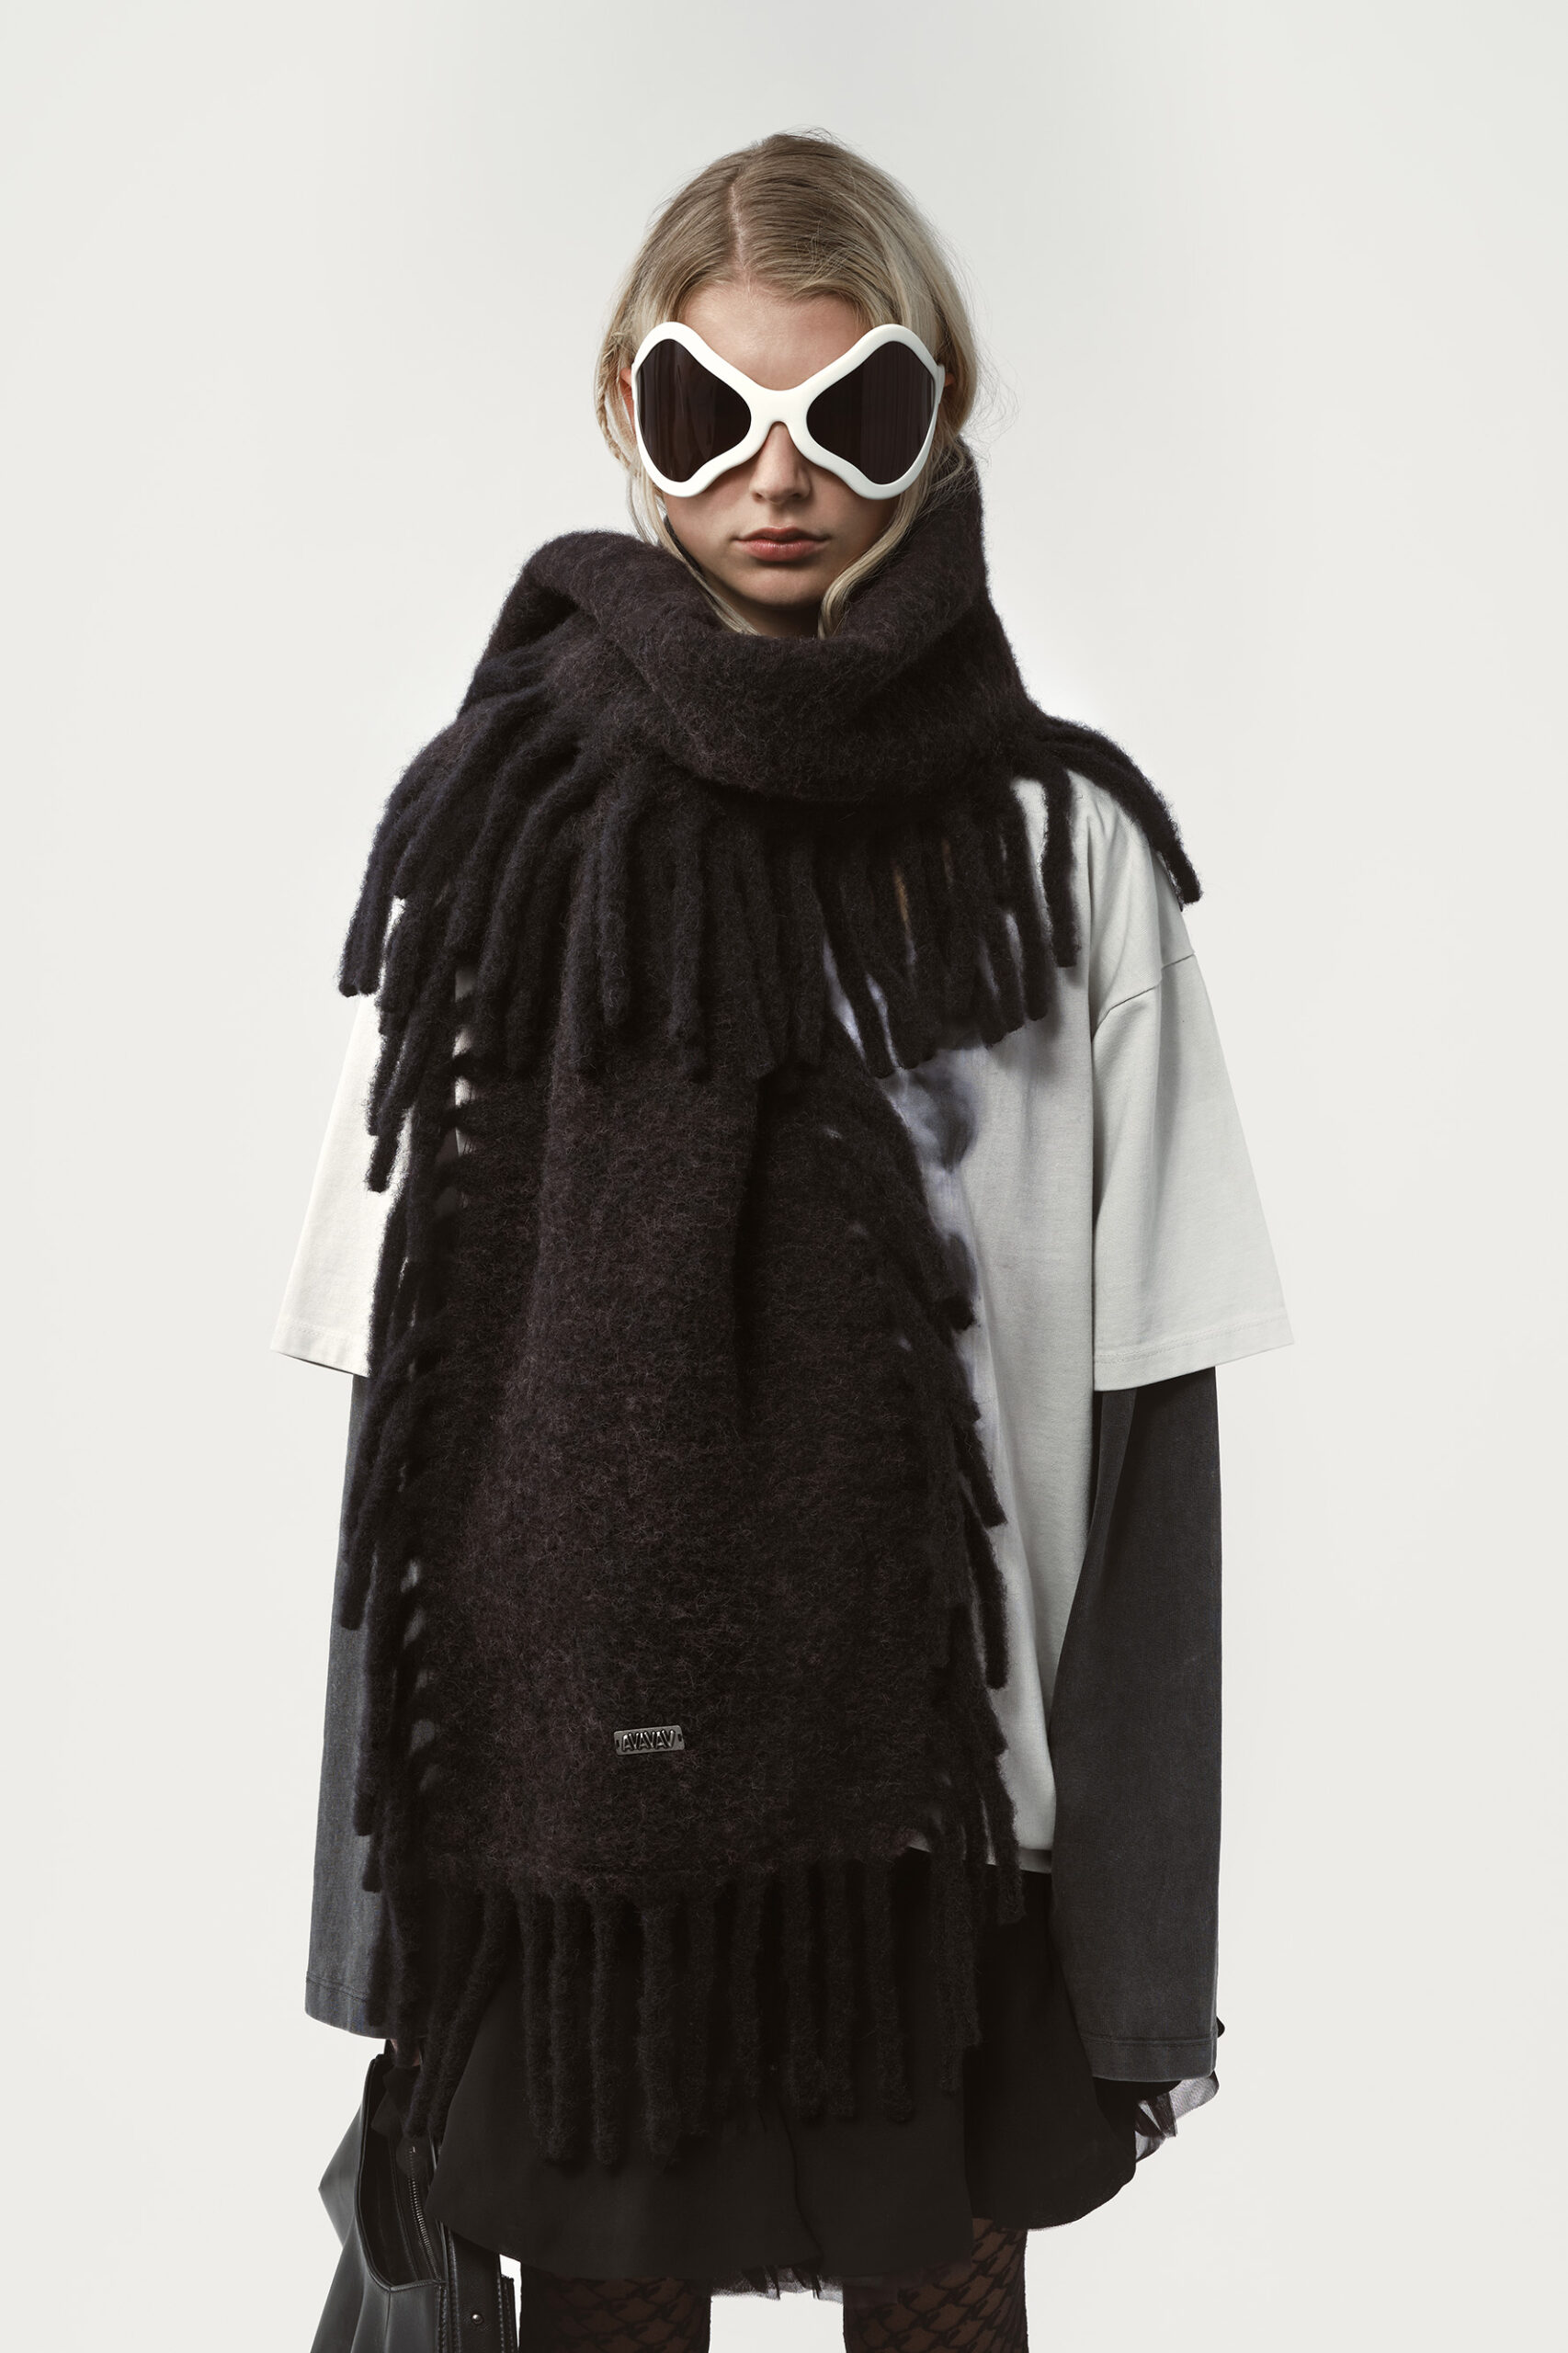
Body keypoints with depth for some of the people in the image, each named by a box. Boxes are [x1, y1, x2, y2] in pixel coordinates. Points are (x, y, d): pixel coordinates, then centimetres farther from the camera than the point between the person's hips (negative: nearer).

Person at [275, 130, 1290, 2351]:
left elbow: (1144, 1427, -2)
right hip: (570, 1811, 0)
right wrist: (385, 1906, 2)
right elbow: (404, 1384, 1)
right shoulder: (497, 826, -2)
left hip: (939, 1817, 0)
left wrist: (1142, 1937, -2)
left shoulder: (1066, 850, -3)